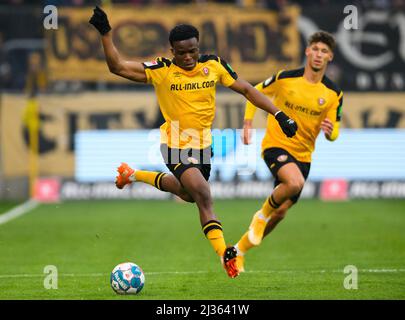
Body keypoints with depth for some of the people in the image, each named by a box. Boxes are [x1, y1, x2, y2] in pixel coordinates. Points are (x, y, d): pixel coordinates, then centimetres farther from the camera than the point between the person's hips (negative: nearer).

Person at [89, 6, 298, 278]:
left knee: (188, 194, 26)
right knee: (204, 196, -24)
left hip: (204, 143, 6)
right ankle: (225, 254, -23)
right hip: (177, 146, -6)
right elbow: (118, 66, -15)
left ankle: (134, 175, 48)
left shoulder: (214, 65, -6)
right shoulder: (162, 70, -15)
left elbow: (246, 89, 1)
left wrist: (279, 114, -5)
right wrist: (106, 34, -28)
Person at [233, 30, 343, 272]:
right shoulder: (285, 78, -9)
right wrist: (248, 124, -3)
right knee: (295, 183, -35)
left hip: (303, 155, 4)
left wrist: (330, 131, -22)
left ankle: (239, 250, 26)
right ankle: (262, 215, -7)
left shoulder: (334, 93, -2)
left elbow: (334, 132, 3)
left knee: (280, 212, 6)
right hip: (275, 145, -4)